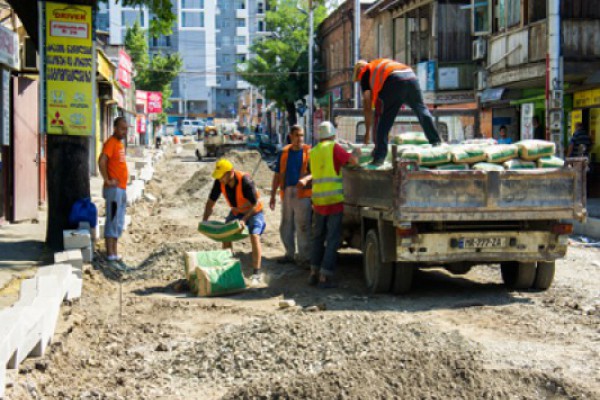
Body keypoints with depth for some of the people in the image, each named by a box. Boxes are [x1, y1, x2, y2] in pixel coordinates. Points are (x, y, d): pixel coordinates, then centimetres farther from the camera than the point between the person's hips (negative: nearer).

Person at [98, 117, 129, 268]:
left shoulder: (120, 143, 16)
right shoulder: (111, 143, -13)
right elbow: (101, 161, -26)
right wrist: (107, 180, -20)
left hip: (122, 189, 9)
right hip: (114, 189, -9)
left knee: (119, 224, 13)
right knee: (112, 222, -8)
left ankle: (114, 254, 19)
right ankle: (111, 256, -6)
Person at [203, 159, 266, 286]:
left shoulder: (245, 181, -35)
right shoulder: (219, 182, -18)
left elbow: (254, 204, -28)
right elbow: (211, 201, -6)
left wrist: (244, 219, -36)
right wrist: (205, 221, -13)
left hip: (253, 211, -6)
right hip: (236, 211, 6)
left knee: (254, 237, -22)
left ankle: (256, 274, -19)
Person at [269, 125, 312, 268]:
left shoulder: (309, 152, 1)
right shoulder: (284, 153, 11)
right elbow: (277, 175, 13)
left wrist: (305, 179, -26)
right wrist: (273, 195, 9)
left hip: (303, 194, -4)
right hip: (287, 193, 4)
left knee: (302, 226, -6)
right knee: (286, 225, 11)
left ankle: (304, 257, 1)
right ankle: (289, 254, 25)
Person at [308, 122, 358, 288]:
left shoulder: (313, 152, 13)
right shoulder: (334, 147, -4)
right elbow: (353, 161, -10)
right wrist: (356, 154, 12)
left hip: (318, 200, 5)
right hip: (335, 199, -5)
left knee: (318, 238, 17)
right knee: (333, 239, -1)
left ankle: (314, 273, 17)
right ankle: (325, 276, -4)